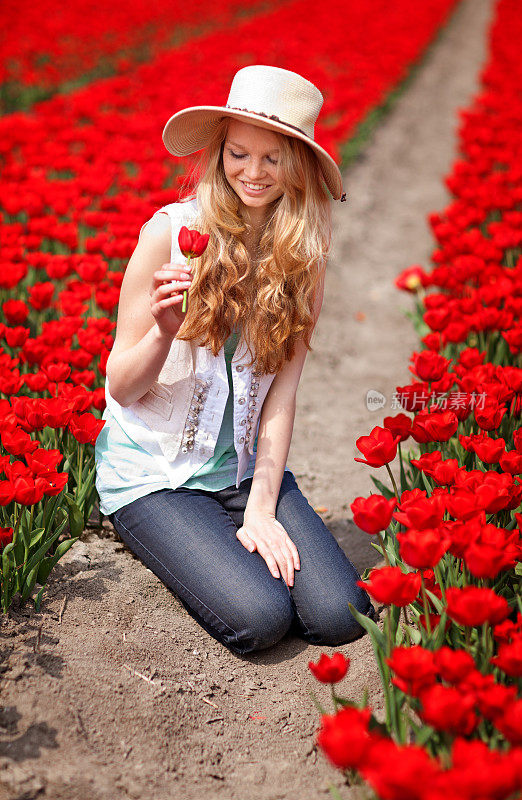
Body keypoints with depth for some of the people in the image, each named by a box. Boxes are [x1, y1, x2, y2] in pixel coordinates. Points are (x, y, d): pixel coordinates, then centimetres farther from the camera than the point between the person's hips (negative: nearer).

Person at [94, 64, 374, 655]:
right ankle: (174, 542, 10)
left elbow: (283, 387, -3)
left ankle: (233, 539, 14)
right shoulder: (171, 231, -14)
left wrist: (262, 508, -9)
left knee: (340, 618, -12)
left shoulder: (303, 254, -3)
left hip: (249, 469, 3)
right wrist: (164, 329, -30)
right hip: (153, 472, -3)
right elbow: (121, 388, -9)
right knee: (259, 619, -20)